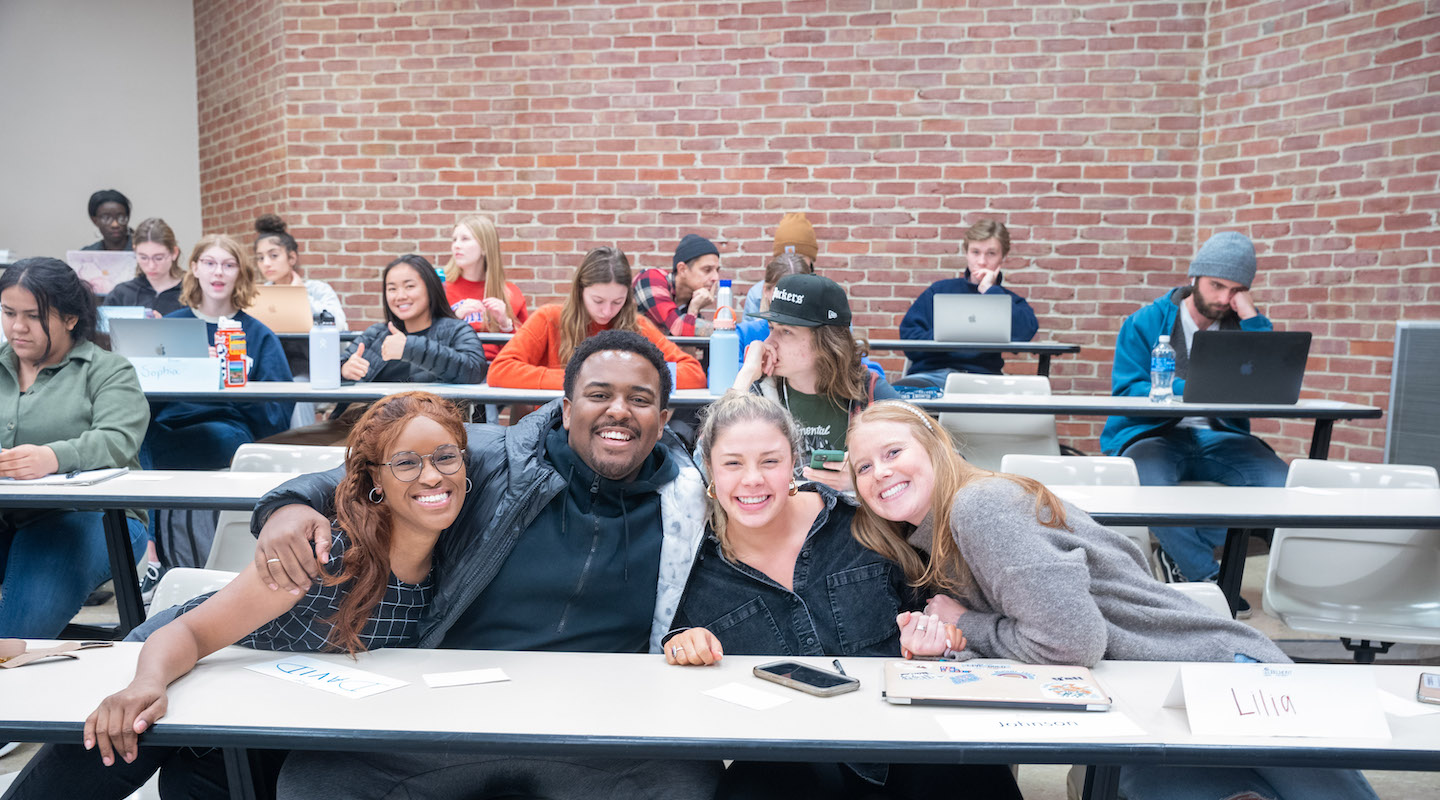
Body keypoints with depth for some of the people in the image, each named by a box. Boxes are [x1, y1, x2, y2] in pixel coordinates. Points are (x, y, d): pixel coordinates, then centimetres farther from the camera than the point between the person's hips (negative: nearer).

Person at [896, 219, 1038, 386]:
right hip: (930, 373, 1)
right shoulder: (940, 290, 22)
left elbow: (1024, 333, -3)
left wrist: (989, 290, 7)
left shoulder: (1012, 301, 21)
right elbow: (908, 336, 12)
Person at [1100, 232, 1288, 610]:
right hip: (1154, 434, -3)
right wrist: (1189, 389, -20)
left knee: (1281, 482, -26)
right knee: (1151, 483, -37)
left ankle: (1182, 555, -9)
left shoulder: (1244, 326, 13)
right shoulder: (1146, 322, 5)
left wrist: (1252, 318, -6)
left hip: (1221, 437, 3)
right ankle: (1208, 577, -12)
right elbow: (1126, 392, -6)